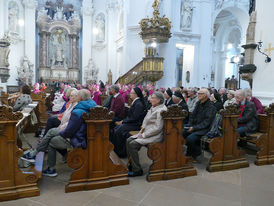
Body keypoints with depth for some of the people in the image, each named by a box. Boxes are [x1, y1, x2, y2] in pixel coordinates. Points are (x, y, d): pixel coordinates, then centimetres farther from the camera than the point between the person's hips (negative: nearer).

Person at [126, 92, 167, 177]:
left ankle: (137, 170, -6)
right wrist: (142, 130, 2)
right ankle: (131, 164, 14)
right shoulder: (153, 108, 12)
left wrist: (144, 135, -18)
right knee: (129, 140, 1)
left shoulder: (161, 110, -17)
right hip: (146, 132, 10)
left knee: (133, 144, -20)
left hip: (154, 136, -10)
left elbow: (157, 128, -22)